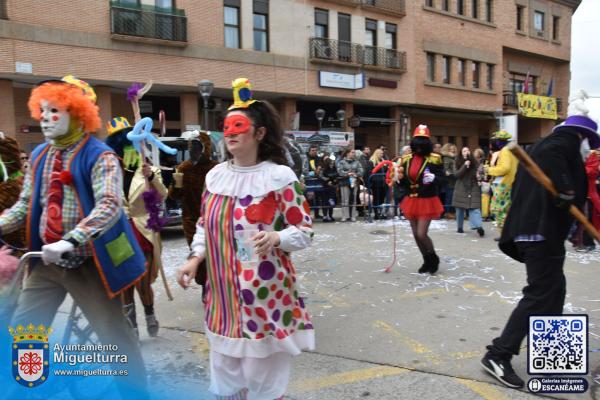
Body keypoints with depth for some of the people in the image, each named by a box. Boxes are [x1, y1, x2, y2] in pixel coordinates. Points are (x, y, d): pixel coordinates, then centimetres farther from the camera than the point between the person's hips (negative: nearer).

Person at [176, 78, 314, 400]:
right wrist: (195, 258, 3)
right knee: (224, 373, 20)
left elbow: (304, 231, -9)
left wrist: (275, 238, -27)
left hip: (264, 292, -5)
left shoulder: (279, 176, -12)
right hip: (222, 291, 6)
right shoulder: (215, 175, 5)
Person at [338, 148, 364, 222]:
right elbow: (339, 171, -9)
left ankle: (352, 216, 13)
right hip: (345, 182, -3)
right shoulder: (342, 162, 1)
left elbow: (361, 170, 2)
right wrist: (347, 174, -18)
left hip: (354, 182, 3)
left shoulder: (356, 162, 11)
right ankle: (345, 216, 2)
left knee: (352, 199, 6)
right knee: (345, 200, -3)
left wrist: (356, 174, -15)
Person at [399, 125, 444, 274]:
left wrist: (433, 178, -30)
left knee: (422, 234, -9)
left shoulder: (434, 159, -10)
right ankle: (427, 261, 31)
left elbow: (442, 179, -10)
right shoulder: (407, 159, 3)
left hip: (427, 201, -5)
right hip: (411, 201, 5)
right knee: (416, 235, 11)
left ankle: (434, 259, 18)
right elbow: (403, 181, 9)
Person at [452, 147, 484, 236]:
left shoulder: (474, 162, 6)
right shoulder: (458, 163, 4)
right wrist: (465, 165, -18)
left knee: (475, 208, -14)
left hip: (473, 189, 0)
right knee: (460, 209, 8)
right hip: (461, 189, 0)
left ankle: (479, 227, -26)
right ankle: (459, 227, 21)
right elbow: (456, 174, -9)